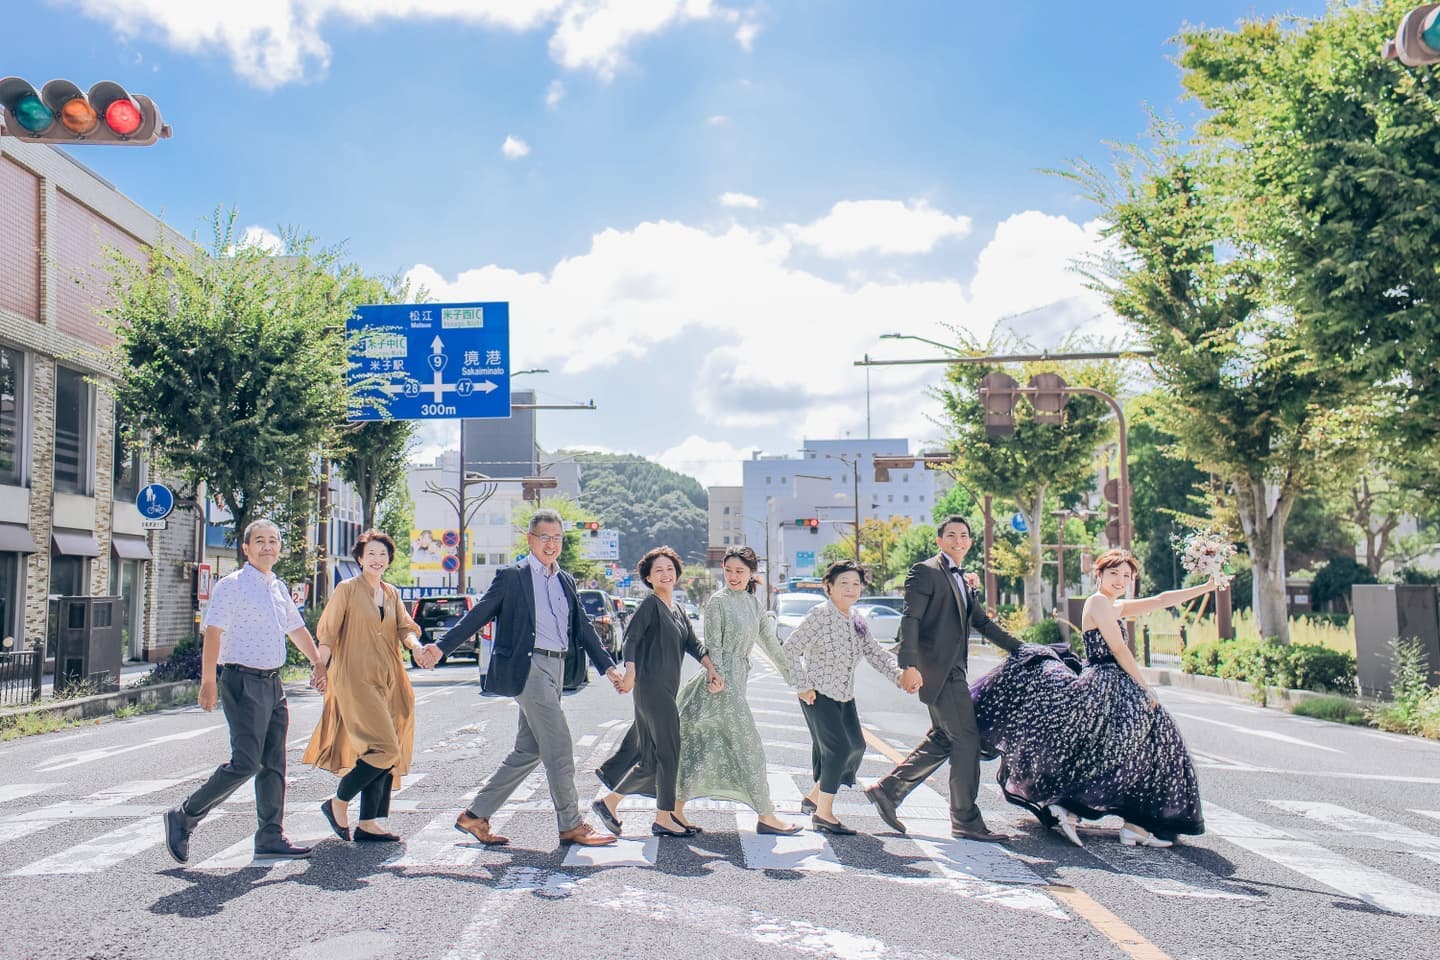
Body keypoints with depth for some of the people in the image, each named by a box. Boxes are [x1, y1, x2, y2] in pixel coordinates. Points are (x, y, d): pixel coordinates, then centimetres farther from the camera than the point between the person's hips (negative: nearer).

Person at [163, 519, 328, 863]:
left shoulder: (278, 587, 17)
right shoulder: (232, 585, -7)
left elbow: (296, 628, 29)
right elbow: (213, 632, -17)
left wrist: (317, 663, 24)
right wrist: (208, 681, -25)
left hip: (273, 683, 8)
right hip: (244, 682, -8)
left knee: (274, 764, 8)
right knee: (245, 762, -12)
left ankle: (270, 838, 15)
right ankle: (184, 817, 3)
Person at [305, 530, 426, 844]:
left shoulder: (392, 594, 16)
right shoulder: (347, 589, -1)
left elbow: (404, 627, 8)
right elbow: (327, 635, -2)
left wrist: (415, 644, -14)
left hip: (388, 681, 7)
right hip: (356, 679, -7)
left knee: (392, 752, 4)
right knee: (385, 748, -15)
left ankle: (368, 823, 10)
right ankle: (337, 803, 3)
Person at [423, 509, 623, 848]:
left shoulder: (565, 581, 17)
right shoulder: (512, 576, -3)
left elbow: (583, 628, 20)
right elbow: (478, 615, -1)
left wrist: (608, 666, 14)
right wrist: (441, 647, -8)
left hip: (555, 668, 8)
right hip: (528, 667, -8)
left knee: (529, 751, 11)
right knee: (559, 746, -7)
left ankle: (475, 815, 20)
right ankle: (571, 825, 4)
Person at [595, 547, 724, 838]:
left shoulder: (677, 609, 18)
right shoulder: (650, 604, -7)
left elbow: (693, 644, 14)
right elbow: (631, 638, -17)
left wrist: (712, 671, 1)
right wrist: (630, 673, -30)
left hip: (667, 688, 9)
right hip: (652, 686, -9)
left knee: (650, 755, 10)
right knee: (668, 751, -5)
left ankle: (609, 802, 19)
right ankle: (664, 819, 4)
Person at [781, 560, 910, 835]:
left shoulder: (856, 621, 7)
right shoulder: (820, 614, -16)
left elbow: (876, 653, 9)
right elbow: (790, 648, -16)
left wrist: (900, 675, -7)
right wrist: (803, 686, -18)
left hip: (844, 696, 9)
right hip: (818, 695, -9)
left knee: (856, 745, 11)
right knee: (839, 748, -14)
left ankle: (815, 796, 27)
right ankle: (823, 813, 1)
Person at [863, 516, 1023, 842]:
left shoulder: (963, 580, 21)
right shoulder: (925, 572, -7)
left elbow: (982, 622, 28)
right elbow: (910, 620, -15)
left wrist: (1020, 648, 24)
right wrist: (910, 666, -25)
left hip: (953, 671, 9)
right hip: (938, 670, -9)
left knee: (942, 741, 12)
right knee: (967, 741, -5)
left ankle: (887, 790, 20)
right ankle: (966, 820, 4)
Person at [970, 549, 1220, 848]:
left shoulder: (1117, 607, 18)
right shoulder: (1099, 602, -10)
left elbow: (1161, 601, 20)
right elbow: (1119, 649, -13)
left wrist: (1207, 587, 18)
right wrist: (1145, 688, -9)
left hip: (1107, 688, 10)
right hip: (1107, 687, -10)